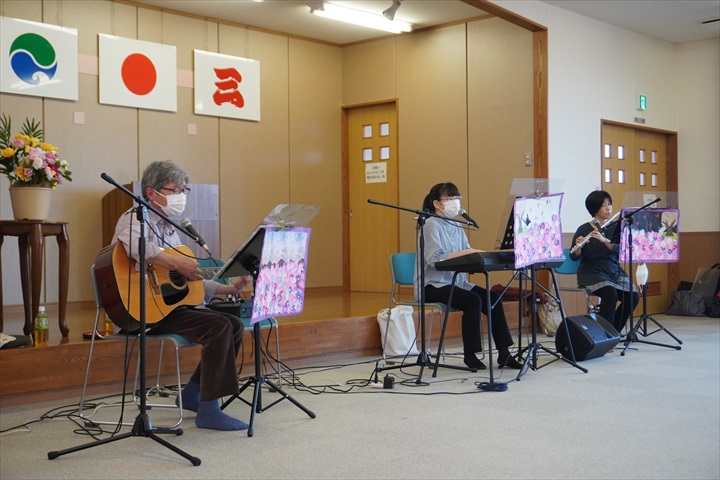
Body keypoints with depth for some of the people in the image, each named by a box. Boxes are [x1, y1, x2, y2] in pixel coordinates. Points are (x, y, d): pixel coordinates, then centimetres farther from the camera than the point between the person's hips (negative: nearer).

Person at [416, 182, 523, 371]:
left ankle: (504, 354, -7)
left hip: (457, 282, 7)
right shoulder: (431, 224, -9)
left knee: (493, 298, -11)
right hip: (434, 285, -7)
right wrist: (466, 253, -26)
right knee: (473, 300, -28)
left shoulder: (457, 226, 14)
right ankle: (470, 355, -15)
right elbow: (434, 259, -22)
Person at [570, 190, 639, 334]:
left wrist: (604, 240, -29)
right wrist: (578, 246, -34)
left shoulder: (616, 227, 5)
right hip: (592, 272, -4)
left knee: (633, 296, -19)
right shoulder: (584, 229, -6)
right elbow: (574, 257, -12)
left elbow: (621, 249, -11)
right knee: (610, 293, -33)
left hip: (614, 271, 4)